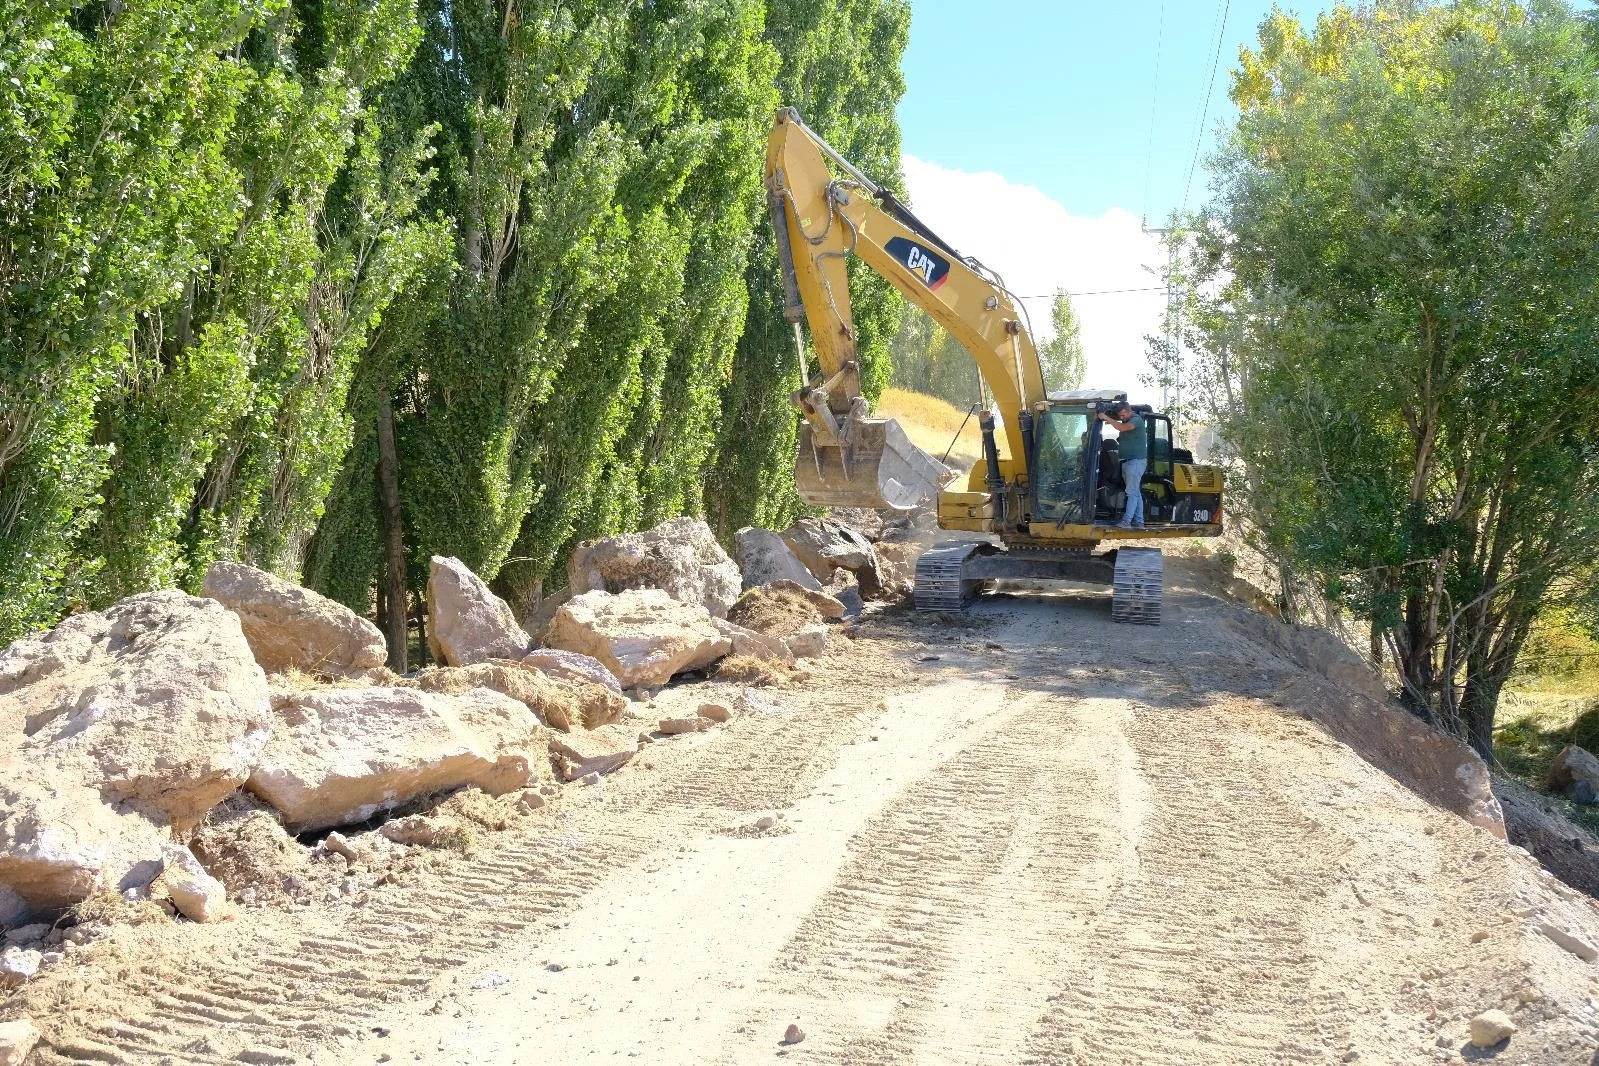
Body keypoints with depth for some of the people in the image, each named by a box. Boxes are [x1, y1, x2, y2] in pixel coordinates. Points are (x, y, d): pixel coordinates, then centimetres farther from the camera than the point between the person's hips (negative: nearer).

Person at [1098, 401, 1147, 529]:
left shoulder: (1136, 420, -12)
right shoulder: (1126, 422, 19)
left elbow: (1122, 428, -27)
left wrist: (1106, 418, -23)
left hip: (1136, 461, -10)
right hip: (1127, 461, 10)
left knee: (1132, 492, -13)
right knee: (1136, 493, 10)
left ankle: (1126, 521, -19)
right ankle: (1138, 522, 12)